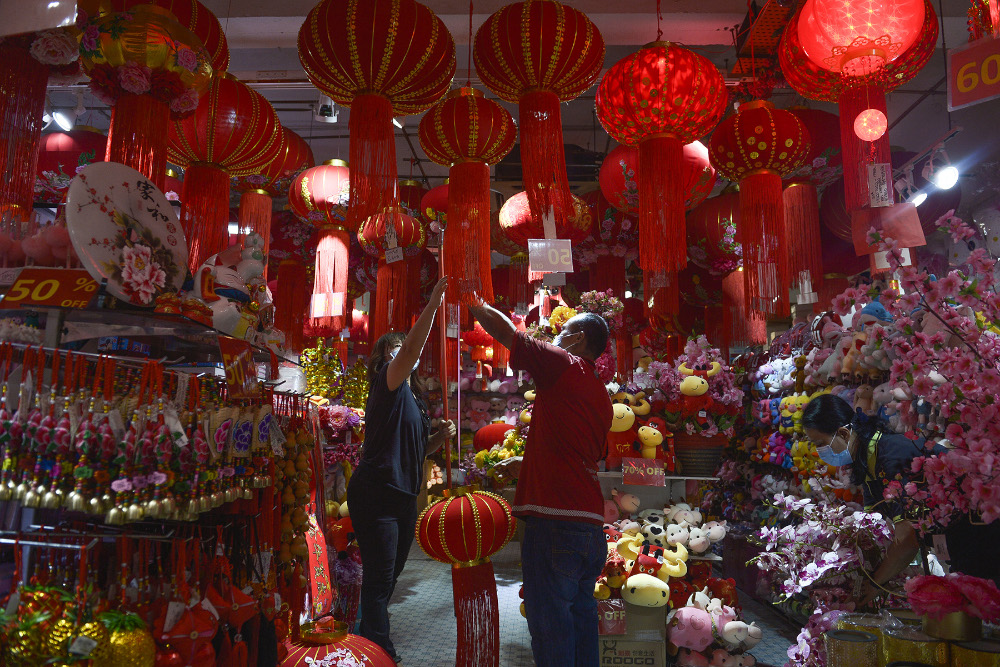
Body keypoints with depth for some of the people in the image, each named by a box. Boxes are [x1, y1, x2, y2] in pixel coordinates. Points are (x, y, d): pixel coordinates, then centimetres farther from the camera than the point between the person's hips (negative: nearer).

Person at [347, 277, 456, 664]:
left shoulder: (412, 398, 18)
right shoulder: (388, 384, -6)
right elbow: (412, 348, -26)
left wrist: (440, 438, 5)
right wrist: (434, 301, -26)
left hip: (404, 497, 9)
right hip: (376, 494, -9)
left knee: (388, 579, 17)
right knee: (379, 580, -7)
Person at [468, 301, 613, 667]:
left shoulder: (563, 364, -6)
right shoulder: (601, 393, 19)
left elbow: (506, 332, -3)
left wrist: (476, 306, 15)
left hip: (553, 522, -8)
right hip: (591, 523, 9)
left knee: (549, 621, -1)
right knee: (581, 614, 16)